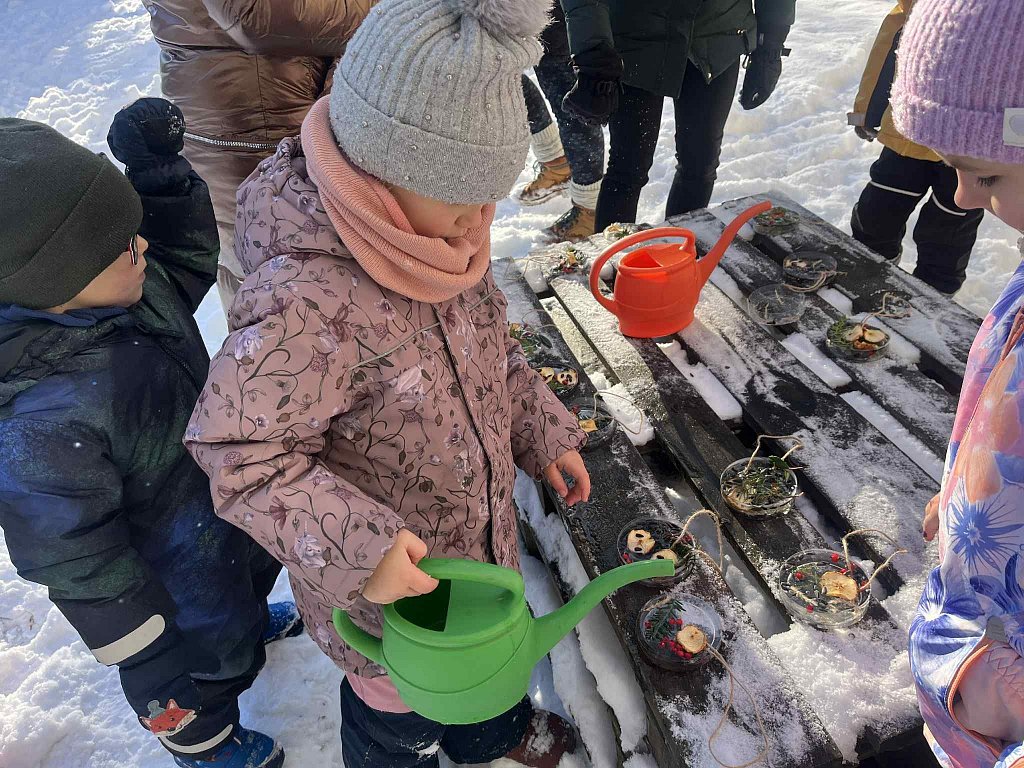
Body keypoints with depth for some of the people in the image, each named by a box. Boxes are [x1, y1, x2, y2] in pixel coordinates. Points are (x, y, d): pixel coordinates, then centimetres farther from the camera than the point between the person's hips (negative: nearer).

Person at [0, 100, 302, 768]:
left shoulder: (127, 285, -19)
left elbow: (188, 262, 1)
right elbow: (76, 560, -29)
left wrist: (162, 169, -16)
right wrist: (146, 650, -16)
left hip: (223, 498, 7)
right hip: (170, 574, -7)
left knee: (251, 573, 36)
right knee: (213, 657, 22)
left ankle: (249, 619, 72)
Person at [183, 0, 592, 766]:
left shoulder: (437, 230, -11)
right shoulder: (305, 304, -37)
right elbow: (242, 455, -27)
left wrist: (542, 428, 2)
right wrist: (355, 548, -35)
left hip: (480, 526, 8)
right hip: (384, 576, -7)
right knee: (401, 698, 23)